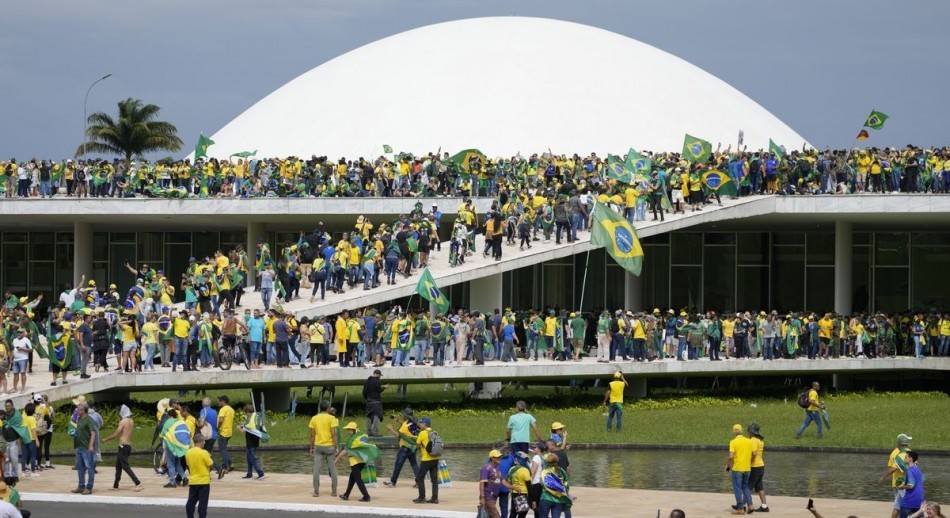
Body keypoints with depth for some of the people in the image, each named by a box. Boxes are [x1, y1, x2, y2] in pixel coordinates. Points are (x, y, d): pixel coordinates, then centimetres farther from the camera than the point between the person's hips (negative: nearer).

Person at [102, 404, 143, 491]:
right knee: (118, 466, 18)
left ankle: (138, 484, -18)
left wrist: (105, 439, -2)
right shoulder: (131, 421, 12)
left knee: (125, 466, -9)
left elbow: (116, 434, -15)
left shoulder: (123, 421, -13)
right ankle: (115, 485, 24)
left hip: (123, 446, -9)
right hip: (129, 445, 9)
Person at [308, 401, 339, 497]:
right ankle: (334, 491, 9)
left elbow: (312, 435, 2)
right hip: (329, 446, -2)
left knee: (317, 469, 2)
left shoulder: (314, 419, 3)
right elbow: (333, 434, -11)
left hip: (318, 446, 2)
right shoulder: (331, 418, -6)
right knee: (332, 469, 7)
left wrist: (311, 448, 9)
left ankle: (316, 491, -2)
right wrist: (337, 447, -7)